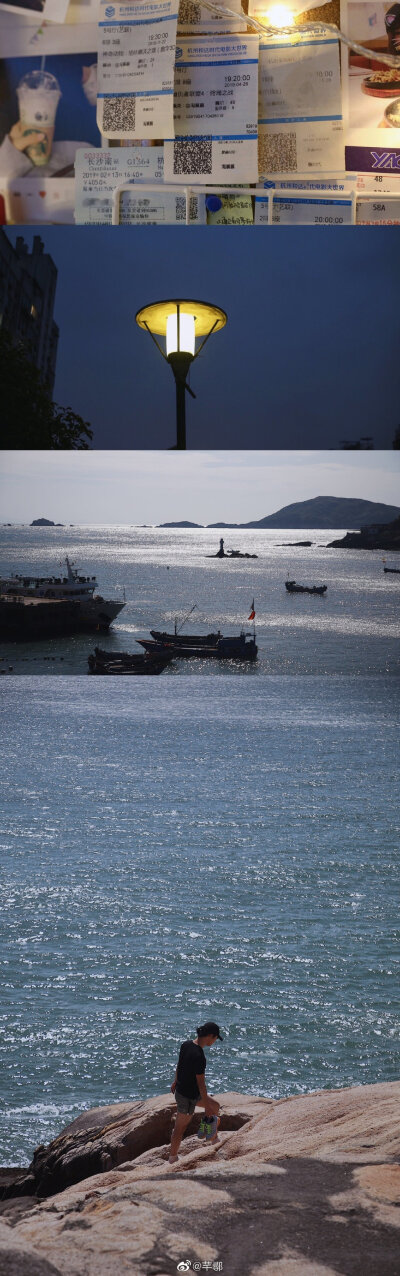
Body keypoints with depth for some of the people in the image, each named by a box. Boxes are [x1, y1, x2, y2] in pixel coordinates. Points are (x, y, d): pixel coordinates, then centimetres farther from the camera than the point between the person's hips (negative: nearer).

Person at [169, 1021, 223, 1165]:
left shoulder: (186, 1045, -5)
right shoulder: (199, 1056, -30)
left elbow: (179, 1065, 12)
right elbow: (200, 1083, -23)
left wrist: (175, 1081, 29)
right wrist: (207, 1106, -13)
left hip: (180, 1088, 9)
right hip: (188, 1097, -9)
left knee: (215, 1106, 24)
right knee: (180, 1128, 9)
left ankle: (214, 1139, 39)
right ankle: (172, 1157, 26)